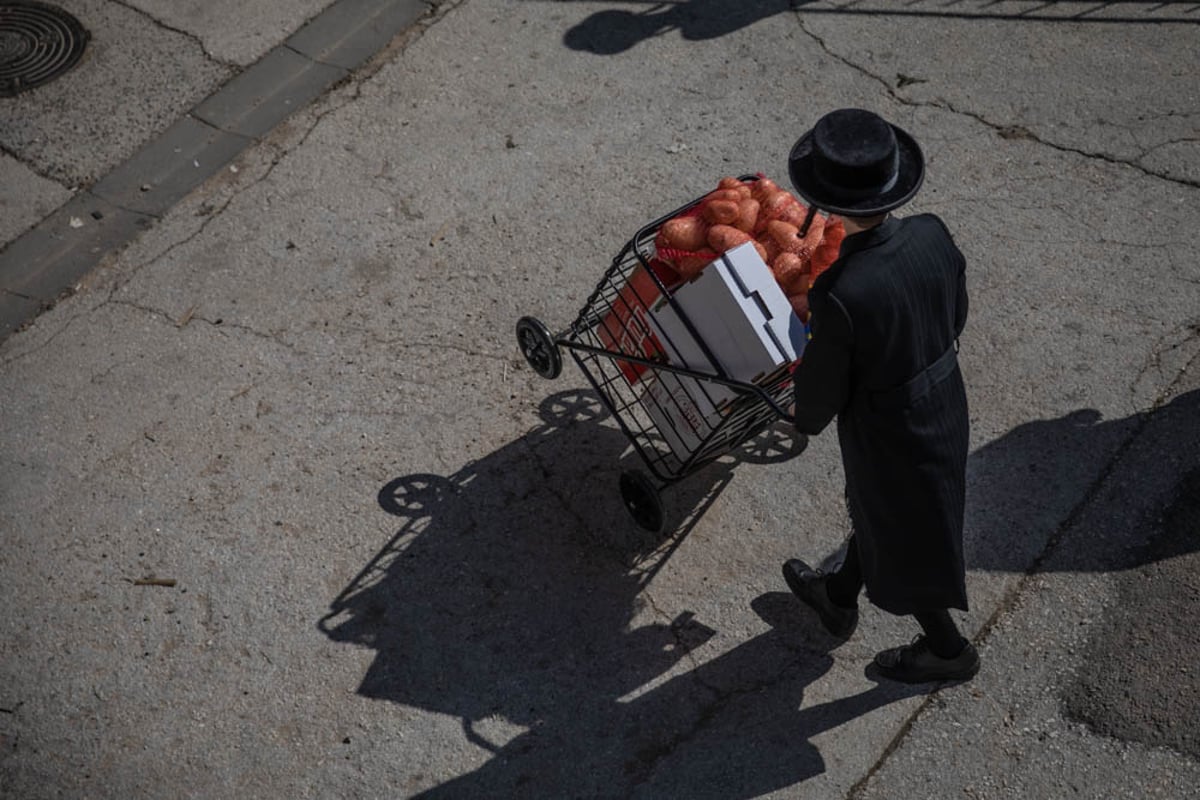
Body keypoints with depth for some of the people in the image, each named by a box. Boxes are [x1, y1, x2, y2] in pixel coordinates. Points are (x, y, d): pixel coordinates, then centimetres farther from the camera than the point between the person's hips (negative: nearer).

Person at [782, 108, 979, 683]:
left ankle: (948, 650, 46)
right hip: (945, 405, 7)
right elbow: (956, 314, 0)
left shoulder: (840, 294, -37)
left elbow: (823, 386, -21)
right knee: (875, 510, 30)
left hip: (887, 435, -6)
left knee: (903, 543, 21)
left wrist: (806, 416, 3)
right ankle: (838, 598, 57)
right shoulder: (933, 235, -19)